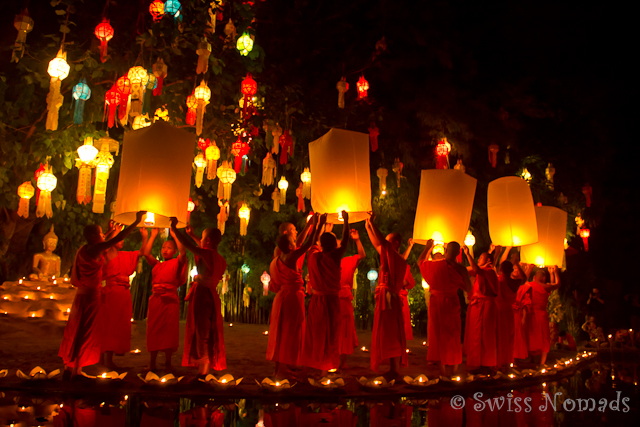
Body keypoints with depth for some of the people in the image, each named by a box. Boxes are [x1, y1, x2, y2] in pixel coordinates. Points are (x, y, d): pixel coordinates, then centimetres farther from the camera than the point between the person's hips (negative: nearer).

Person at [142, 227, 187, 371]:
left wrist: (174, 235, -6)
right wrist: (153, 236, 11)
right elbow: (146, 253, 6)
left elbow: (183, 252, -11)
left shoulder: (176, 263, 7)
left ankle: (167, 362, 7)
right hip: (156, 299, 3)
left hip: (170, 300, -3)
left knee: (169, 331, -1)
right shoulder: (156, 264, 17)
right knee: (154, 330, 3)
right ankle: (152, 363, 9)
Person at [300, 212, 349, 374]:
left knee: (314, 335, 11)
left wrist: (320, 224, 31)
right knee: (330, 335, 5)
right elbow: (345, 241, 1)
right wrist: (345, 221, 12)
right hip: (331, 300, -4)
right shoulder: (334, 257, -11)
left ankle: (311, 365, 16)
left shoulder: (313, 256, 0)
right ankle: (327, 366, 10)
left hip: (316, 300, 4)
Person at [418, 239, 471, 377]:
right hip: (452, 304, 0)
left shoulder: (434, 265, -11)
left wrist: (428, 247, 22)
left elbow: (419, 261, 11)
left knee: (438, 335, 11)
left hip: (436, 303, 0)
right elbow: (468, 289, -3)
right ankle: (451, 370, 19)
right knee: (452, 337, 13)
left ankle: (443, 370, 15)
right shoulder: (460, 269, -12)